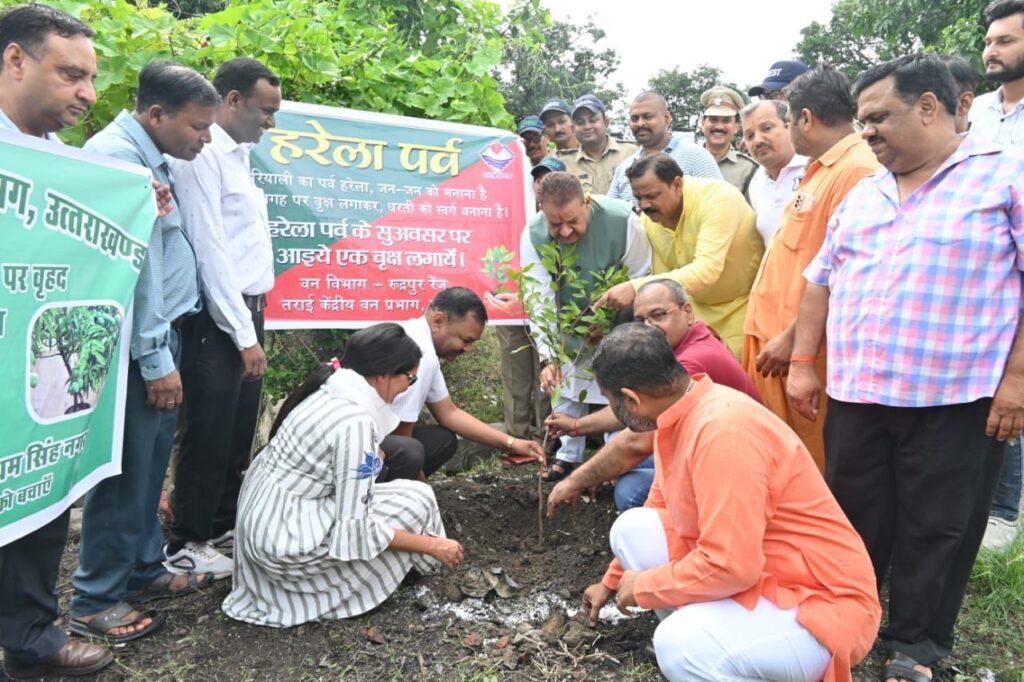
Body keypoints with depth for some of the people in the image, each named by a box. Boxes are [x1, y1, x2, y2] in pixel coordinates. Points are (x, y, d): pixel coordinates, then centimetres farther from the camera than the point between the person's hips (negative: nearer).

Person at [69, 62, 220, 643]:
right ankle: (95, 601, 15)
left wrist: (168, 346, 16)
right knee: (126, 473, 0)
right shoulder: (117, 156, -17)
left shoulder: (149, 157, 14)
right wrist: (156, 359, -17)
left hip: (164, 333, 9)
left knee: (151, 467, 17)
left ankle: (143, 570, 31)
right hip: (140, 346, -9)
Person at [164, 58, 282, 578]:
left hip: (246, 310, 9)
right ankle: (185, 545, 16)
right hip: (217, 319, -9)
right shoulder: (202, 155, -13)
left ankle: (225, 527, 30)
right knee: (209, 436, 0)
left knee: (238, 433, 16)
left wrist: (252, 321, 11)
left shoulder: (237, 156, 15)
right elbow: (209, 253, -18)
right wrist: (243, 333, -17)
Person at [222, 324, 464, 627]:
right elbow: (356, 528, -21)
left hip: (261, 516, 9)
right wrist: (432, 546, -12)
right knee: (417, 499, -5)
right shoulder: (355, 421, -24)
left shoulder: (330, 390, 0)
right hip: (287, 538, -9)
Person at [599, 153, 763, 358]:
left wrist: (637, 287, -45)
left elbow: (707, 271, -39)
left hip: (745, 302, -5)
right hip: (699, 309, 5)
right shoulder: (649, 220, -8)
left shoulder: (718, 198, -27)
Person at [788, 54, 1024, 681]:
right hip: (856, 394, 5)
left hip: (955, 399, -5)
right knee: (855, 521, 14)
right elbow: (822, 281, 17)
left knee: (937, 532, 7)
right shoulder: (863, 195, 14)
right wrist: (803, 363, 11)